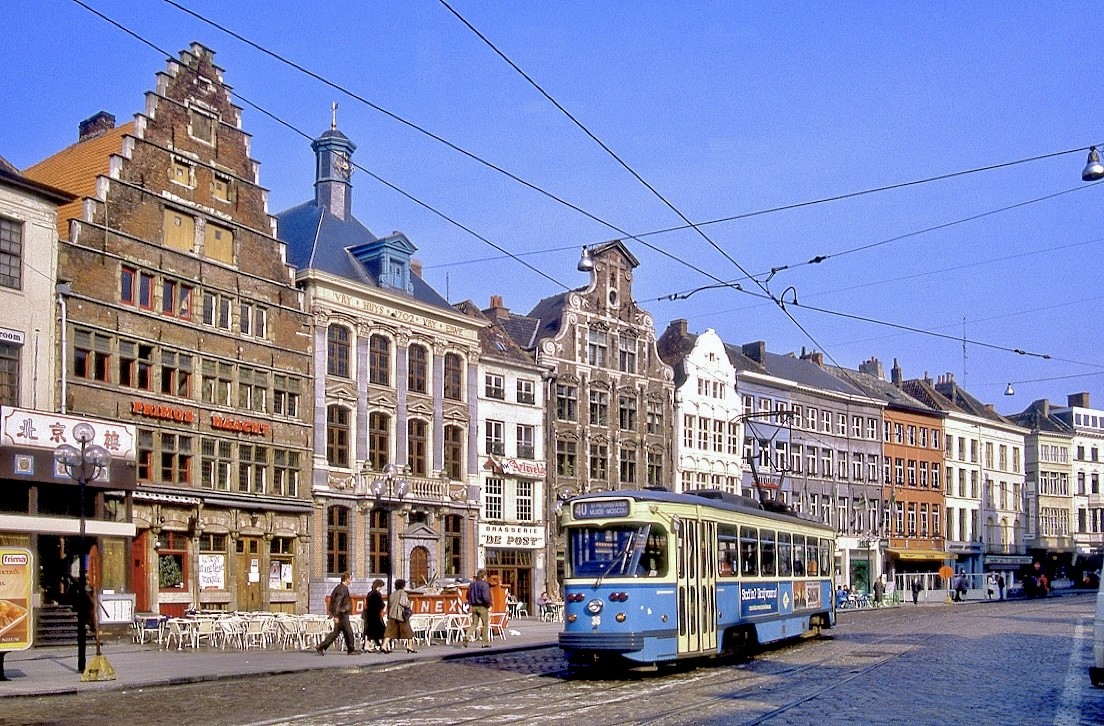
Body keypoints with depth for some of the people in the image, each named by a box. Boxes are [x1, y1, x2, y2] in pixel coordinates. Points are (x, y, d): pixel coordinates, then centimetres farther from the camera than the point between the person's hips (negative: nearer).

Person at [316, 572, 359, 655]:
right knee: (348, 632, 2)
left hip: (341, 613, 10)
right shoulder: (343, 589, -17)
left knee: (336, 632, 10)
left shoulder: (340, 587, 14)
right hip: (342, 614, -10)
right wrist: (336, 616, -27)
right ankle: (351, 650, 12)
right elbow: (337, 602, -24)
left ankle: (321, 647, 5)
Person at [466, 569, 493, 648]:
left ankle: (467, 637, -11)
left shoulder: (472, 584, 9)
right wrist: (489, 605, -6)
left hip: (474, 606, 6)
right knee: (486, 624, 5)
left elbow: (468, 596, 14)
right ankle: (486, 642, 7)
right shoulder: (484, 584, -13)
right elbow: (486, 597, -22)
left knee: (474, 624, 11)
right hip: (482, 607, -6)